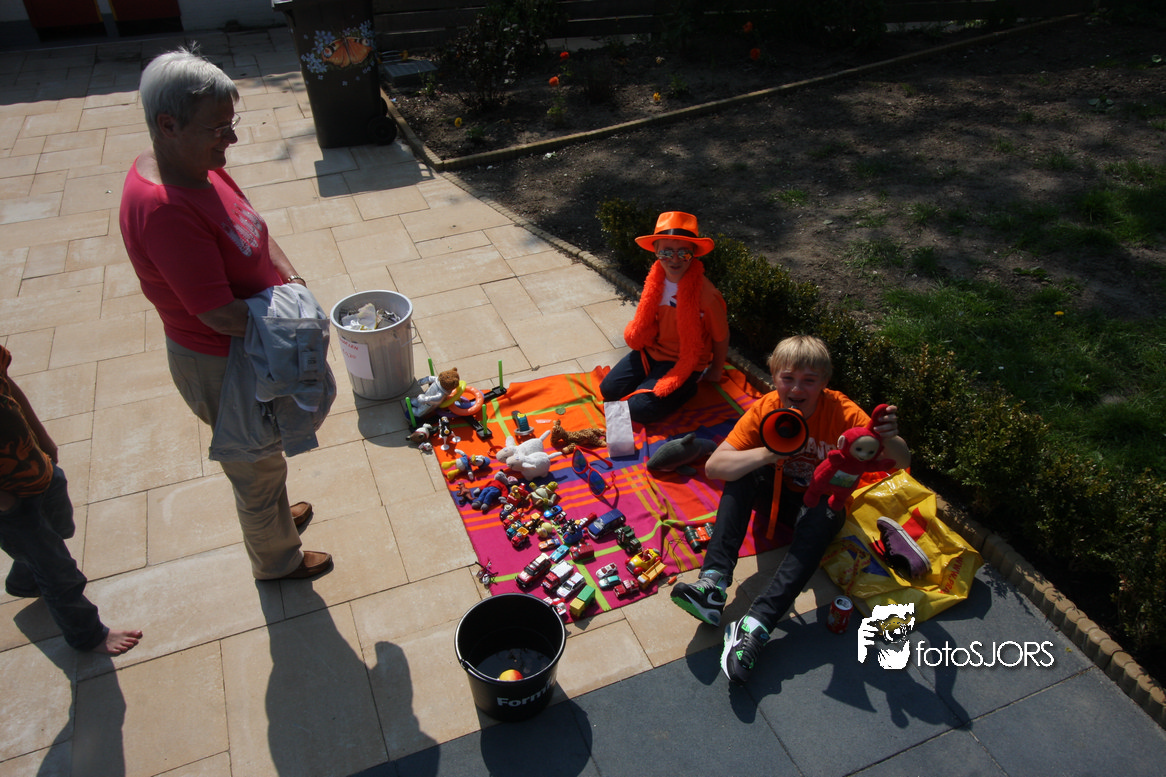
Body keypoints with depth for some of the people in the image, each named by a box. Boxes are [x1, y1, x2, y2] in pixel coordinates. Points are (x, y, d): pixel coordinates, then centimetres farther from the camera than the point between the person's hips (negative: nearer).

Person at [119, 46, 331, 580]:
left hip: (246, 349, 9)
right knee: (258, 468, 16)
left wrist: (293, 281, -7)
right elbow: (222, 315, -33)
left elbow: (254, 233, 8)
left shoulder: (196, 165, -5)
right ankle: (276, 560, 42)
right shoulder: (163, 210, -34)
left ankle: (274, 512, 59)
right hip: (221, 367, -8)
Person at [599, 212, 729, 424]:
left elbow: (721, 337, -11)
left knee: (639, 409, -16)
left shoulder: (705, 293, -26)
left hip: (684, 362, -6)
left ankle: (687, 388, 6)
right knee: (608, 389, 4)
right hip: (652, 350, 6)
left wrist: (716, 372, 3)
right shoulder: (656, 280, -8)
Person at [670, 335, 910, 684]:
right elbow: (713, 466, -26)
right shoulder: (764, 409, -18)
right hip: (778, 494, 2)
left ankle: (758, 623, -43)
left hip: (821, 502, -2)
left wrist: (889, 439, -52)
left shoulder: (841, 411, -23)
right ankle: (713, 582, -36)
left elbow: (902, 462, -28)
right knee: (741, 470, -26)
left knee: (825, 514, -35)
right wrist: (770, 452, -42)